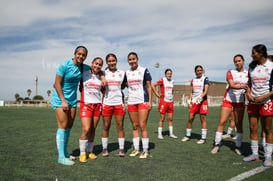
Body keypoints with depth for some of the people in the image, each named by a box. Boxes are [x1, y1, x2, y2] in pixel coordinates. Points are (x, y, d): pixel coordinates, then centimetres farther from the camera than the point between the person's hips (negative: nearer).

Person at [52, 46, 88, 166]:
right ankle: (61, 157, -6)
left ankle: (65, 152, 21)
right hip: (60, 99, -6)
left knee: (69, 126, 9)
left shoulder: (83, 67, 4)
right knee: (62, 126, -10)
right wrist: (63, 101, -17)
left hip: (72, 100, 6)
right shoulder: (65, 65, -13)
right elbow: (57, 84, -13)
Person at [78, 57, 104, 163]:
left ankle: (89, 151, 19)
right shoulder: (84, 74, 2)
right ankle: (82, 153, 3)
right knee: (86, 129, -12)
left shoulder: (101, 77, 12)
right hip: (86, 104, -3)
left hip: (97, 105, 3)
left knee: (93, 130, 5)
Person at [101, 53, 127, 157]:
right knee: (106, 126, 4)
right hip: (107, 103, 0)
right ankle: (104, 148, 15)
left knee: (120, 126, 2)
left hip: (119, 102, 1)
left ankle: (121, 149, 10)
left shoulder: (122, 73, 8)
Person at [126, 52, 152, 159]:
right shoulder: (126, 73, 12)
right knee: (135, 127, 8)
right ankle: (136, 149, 17)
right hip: (131, 102, 4)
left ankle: (145, 151, 1)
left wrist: (150, 101, -7)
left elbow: (149, 86, 0)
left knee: (142, 126, -8)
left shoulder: (144, 70, 1)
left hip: (143, 101, -4)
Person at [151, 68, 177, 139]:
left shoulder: (172, 81, 12)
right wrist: (157, 94, -12)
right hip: (164, 101, -6)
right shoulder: (162, 80, -7)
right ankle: (159, 134, 6)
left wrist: (172, 94, 14)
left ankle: (171, 133, 17)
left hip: (171, 101, 6)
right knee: (162, 118, -2)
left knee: (170, 119, 9)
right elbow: (153, 86, -13)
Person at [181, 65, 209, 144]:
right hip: (193, 101, 5)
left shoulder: (205, 78, 0)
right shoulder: (193, 80, 14)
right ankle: (188, 136, 16)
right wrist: (189, 102, 10)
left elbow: (206, 91, -11)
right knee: (190, 119, 4)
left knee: (203, 119, -3)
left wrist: (200, 97, -27)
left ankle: (203, 138, 3)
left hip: (202, 101, -4)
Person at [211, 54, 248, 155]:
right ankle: (217, 144, 1)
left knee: (239, 124, 2)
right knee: (222, 122, -6)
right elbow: (231, 85, -14)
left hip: (240, 101, 1)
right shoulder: (230, 72, 2)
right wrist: (242, 86, -33)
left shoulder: (248, 74, 8)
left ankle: (238, 146, 12)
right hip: (228, 99, -1)